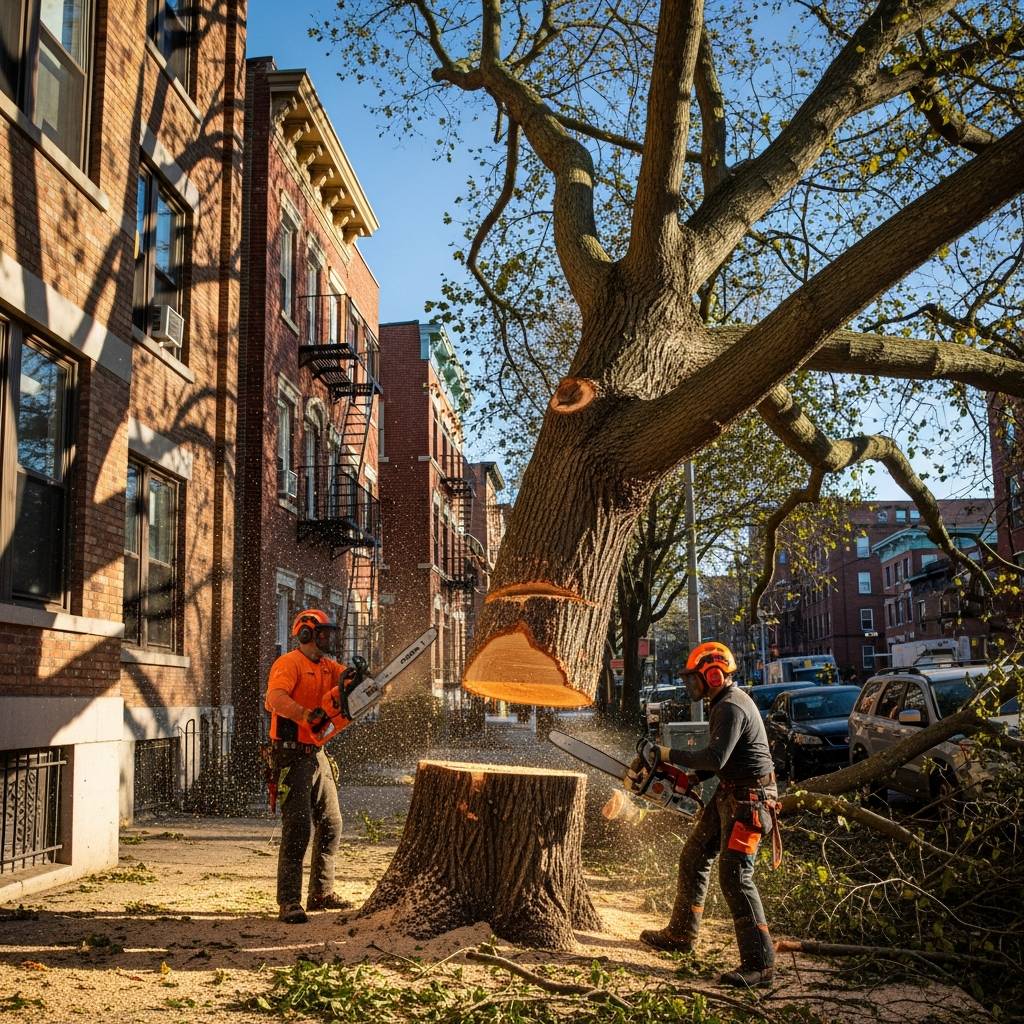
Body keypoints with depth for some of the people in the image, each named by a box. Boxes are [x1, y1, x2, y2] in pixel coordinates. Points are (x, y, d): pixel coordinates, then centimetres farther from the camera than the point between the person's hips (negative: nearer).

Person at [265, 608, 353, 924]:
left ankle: (321, 893, 24)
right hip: (293, 756, -9)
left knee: (331, 824, 13)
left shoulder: (327, 666, 15)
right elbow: (276, 698, -28)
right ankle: (289, 903, -6)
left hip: (317, 755, 9)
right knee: (297, 828, -11)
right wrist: (308, 715, -40)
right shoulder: (289, 663, -12)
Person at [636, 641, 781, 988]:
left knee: (735, 876, -14)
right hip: (729, 793, 11)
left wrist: (669, 755, -20)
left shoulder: (732, 707, -20)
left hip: (749, 799, -11)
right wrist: (692, 778, 10)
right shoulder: (724, 704, 14)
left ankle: (759, 964, -10)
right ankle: (681, 934, 31)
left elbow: (715, 758, -29)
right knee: (694, 858, 17)